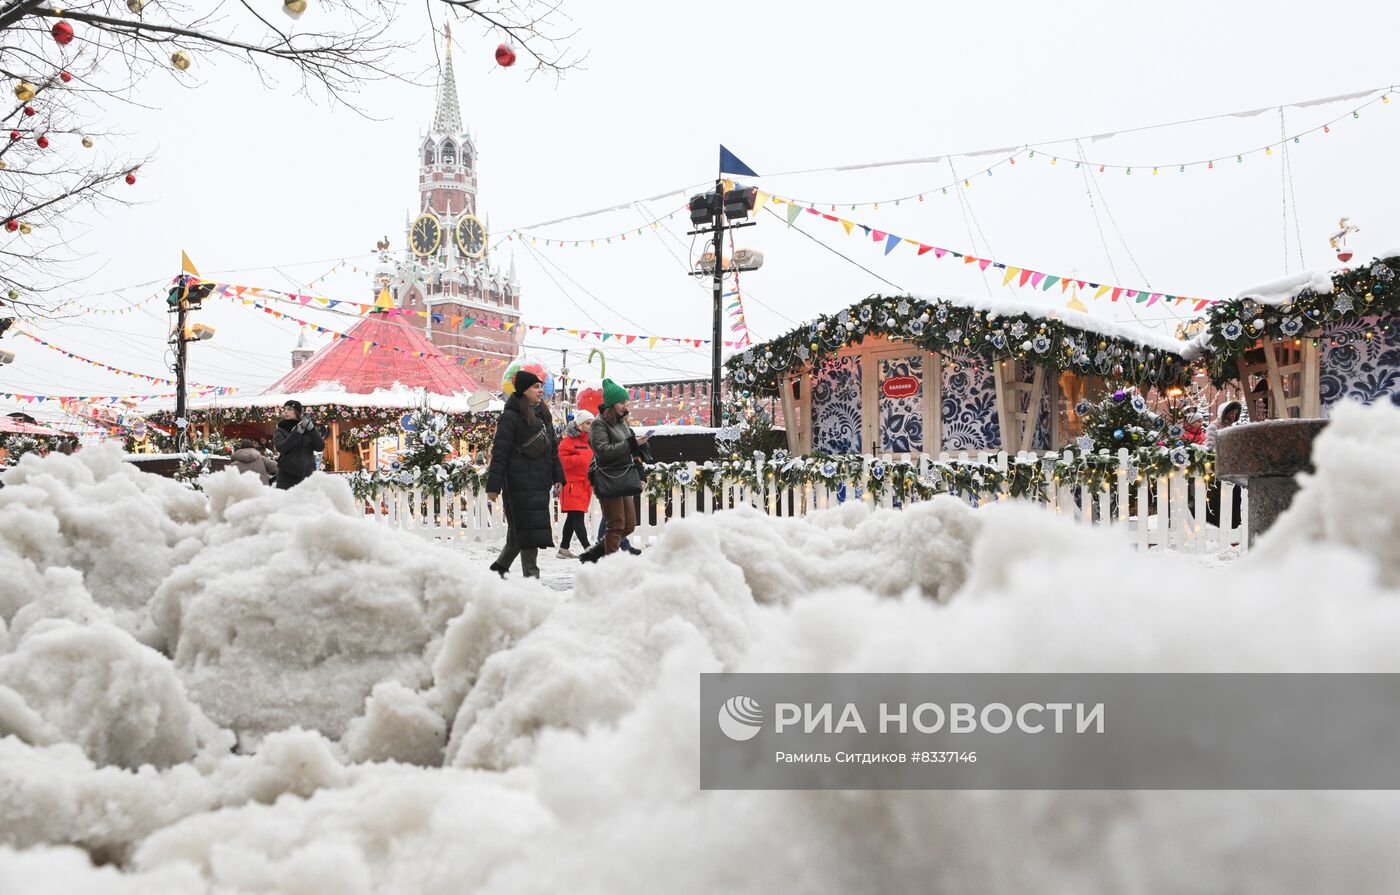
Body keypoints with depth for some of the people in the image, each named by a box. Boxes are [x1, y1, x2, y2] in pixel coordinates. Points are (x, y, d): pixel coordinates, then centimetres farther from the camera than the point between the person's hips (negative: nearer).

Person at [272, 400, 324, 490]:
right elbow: (281, 447, -9)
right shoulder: (281, 431, 10)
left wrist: (311, 428, -12)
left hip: (308, 476, 1)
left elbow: (320, 447, -1)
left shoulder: (308, 430, 13)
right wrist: (298, 432, -15)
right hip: (287, 477, -1)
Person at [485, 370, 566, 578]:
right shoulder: (511, 417, -7)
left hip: (540, 483, 8)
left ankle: (500, 567, 26)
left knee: (521, 530, 11)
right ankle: (531, 574, -4)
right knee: (528, 528, -8)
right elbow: (499, 453, -11)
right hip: (520, 482, -8)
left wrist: (558, 477, 16)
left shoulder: (543, 415, 17)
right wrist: (493, 485, -14)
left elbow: (552, 450, 23)